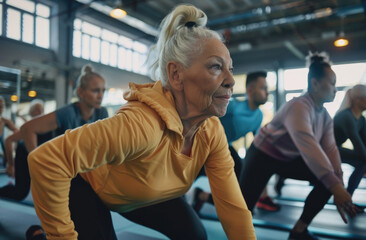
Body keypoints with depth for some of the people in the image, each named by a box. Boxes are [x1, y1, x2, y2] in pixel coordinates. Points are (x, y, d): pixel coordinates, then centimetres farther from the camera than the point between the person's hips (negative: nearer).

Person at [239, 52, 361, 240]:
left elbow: (330, 149, -11)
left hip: (288, 159, 8)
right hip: (262, 156, -8)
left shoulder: (325, 116, -2)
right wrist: (335, 186, -45)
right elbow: (308, 147, -41)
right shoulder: (299, 107, -30)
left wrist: (339, 188, -19)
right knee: (243, 207, -10)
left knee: (328, 180, -9)